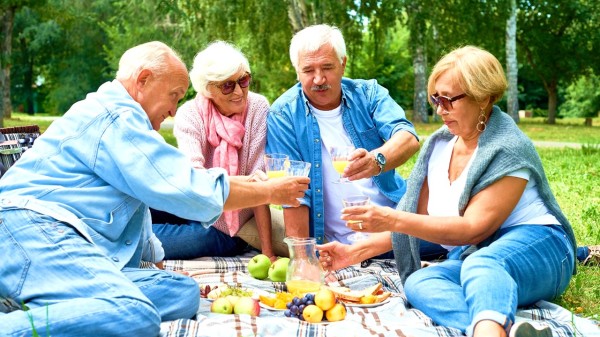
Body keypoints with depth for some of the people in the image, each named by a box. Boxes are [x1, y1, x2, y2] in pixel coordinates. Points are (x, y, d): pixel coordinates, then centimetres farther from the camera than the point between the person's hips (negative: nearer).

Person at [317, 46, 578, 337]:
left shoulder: (509, 150, -10)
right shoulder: (438, 145, 11)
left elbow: (472, 229, -18)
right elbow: (417, 219, 14)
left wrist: (393, 220, -23)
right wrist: (356, 252, 3)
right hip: (468, 258, 5)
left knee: (481, 264, -39)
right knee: (418, 283, -28)